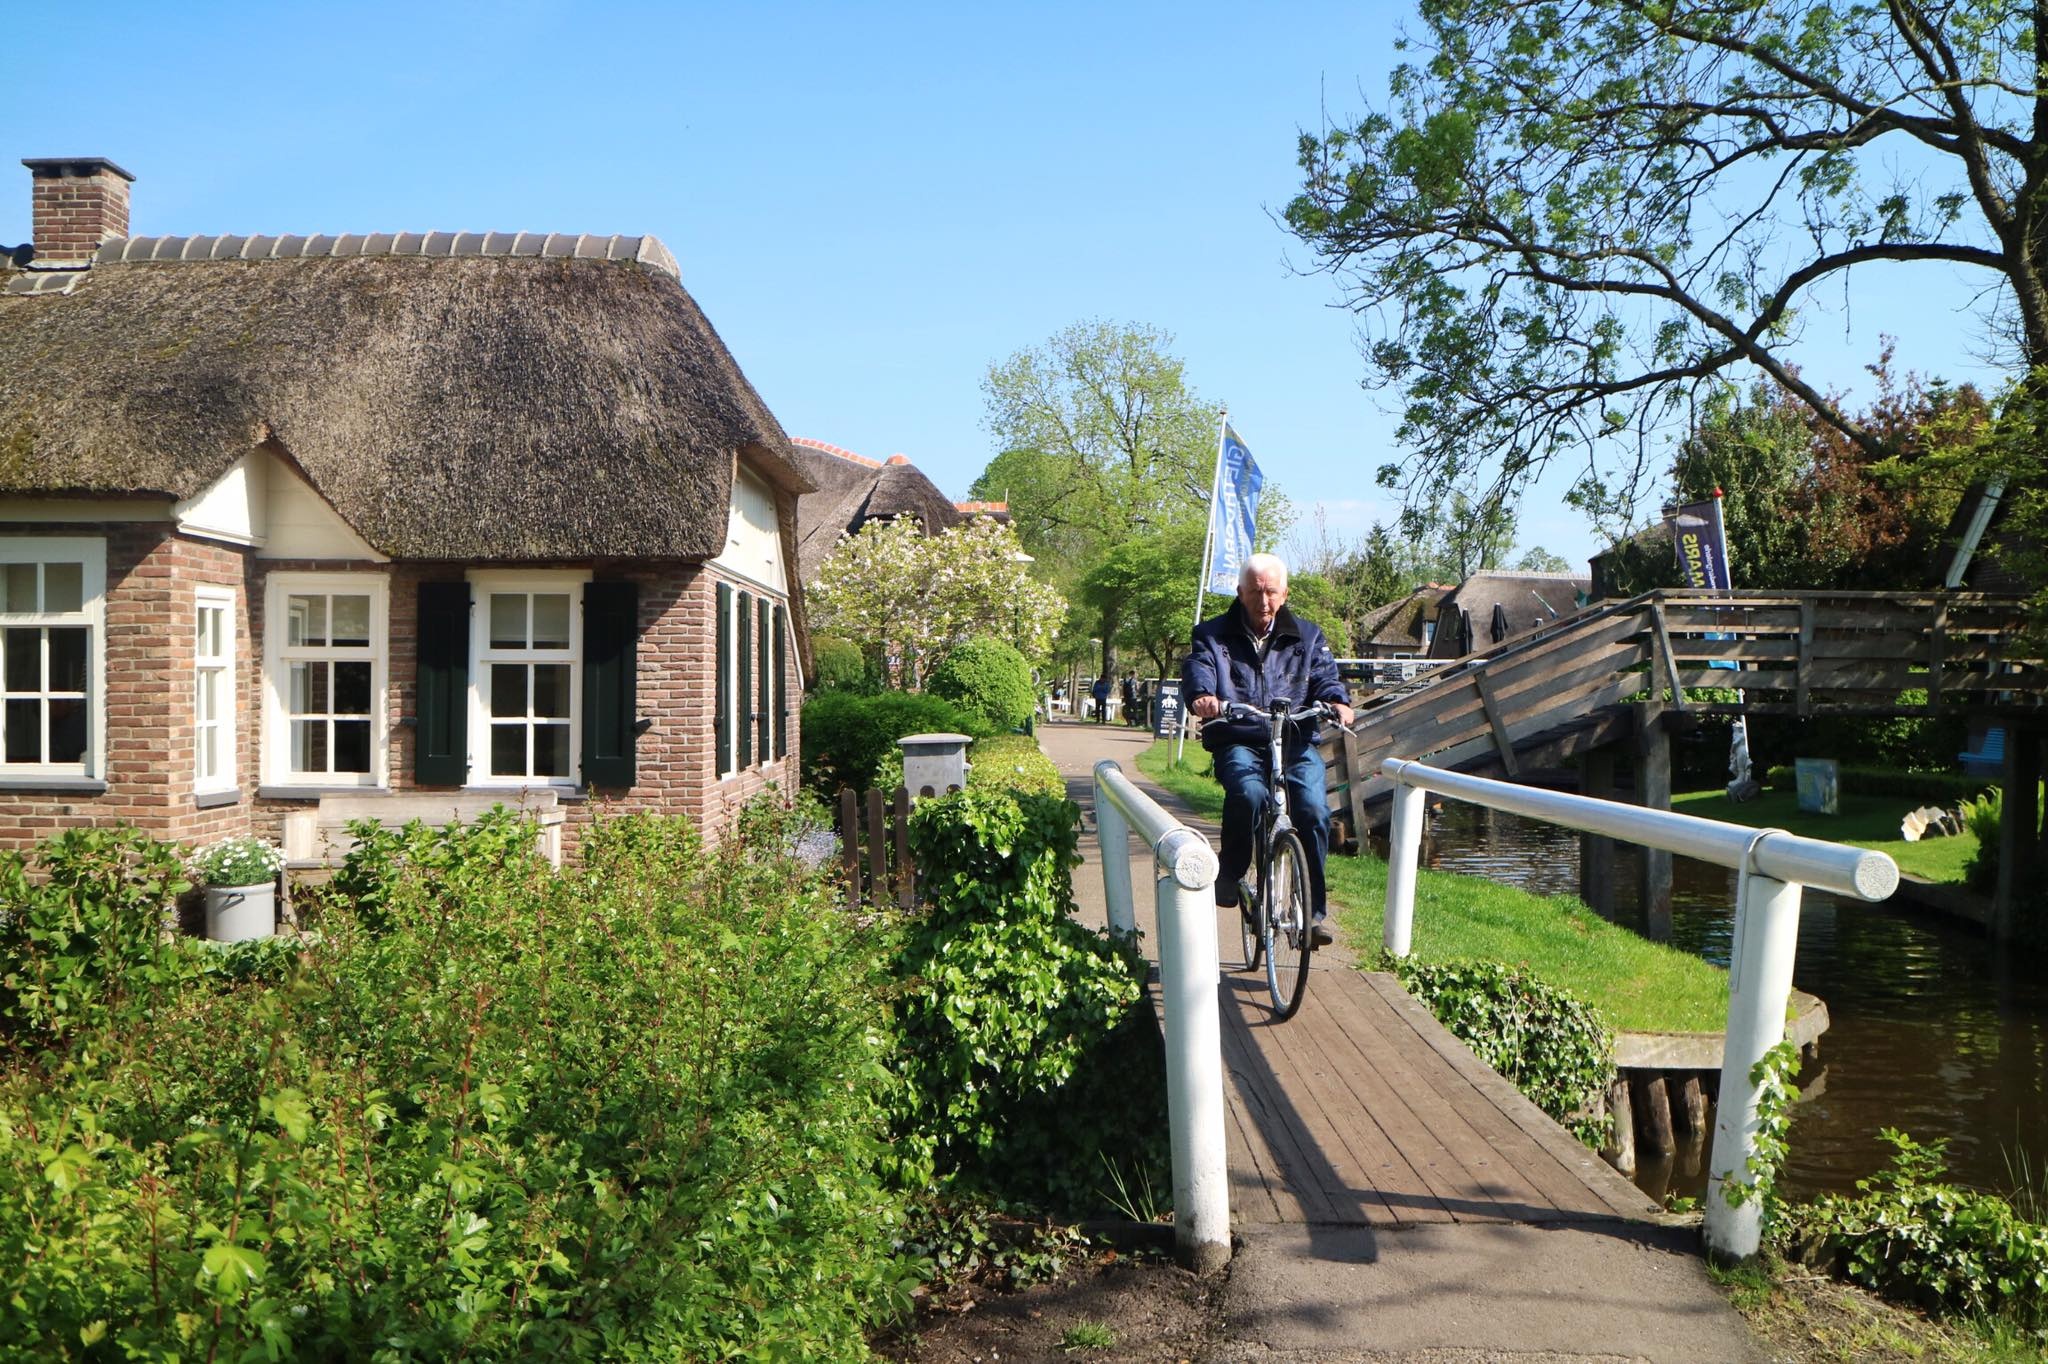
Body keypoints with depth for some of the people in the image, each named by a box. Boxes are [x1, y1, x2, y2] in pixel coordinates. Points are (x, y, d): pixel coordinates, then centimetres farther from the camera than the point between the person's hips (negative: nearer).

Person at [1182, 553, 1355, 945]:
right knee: (1249, 794, -35)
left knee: (1313, 807, -24)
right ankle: (1230, 875, -9)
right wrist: (1201, 696, -31)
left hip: (1295, 741, 2)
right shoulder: (1213, 635, 12)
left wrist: (1337, 701, -22)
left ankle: (1312, 911, -11)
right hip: (1238, 741, -2)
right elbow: (1197, 670, -6)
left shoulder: (1307, 636, 17)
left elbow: (1325, 674, 2)